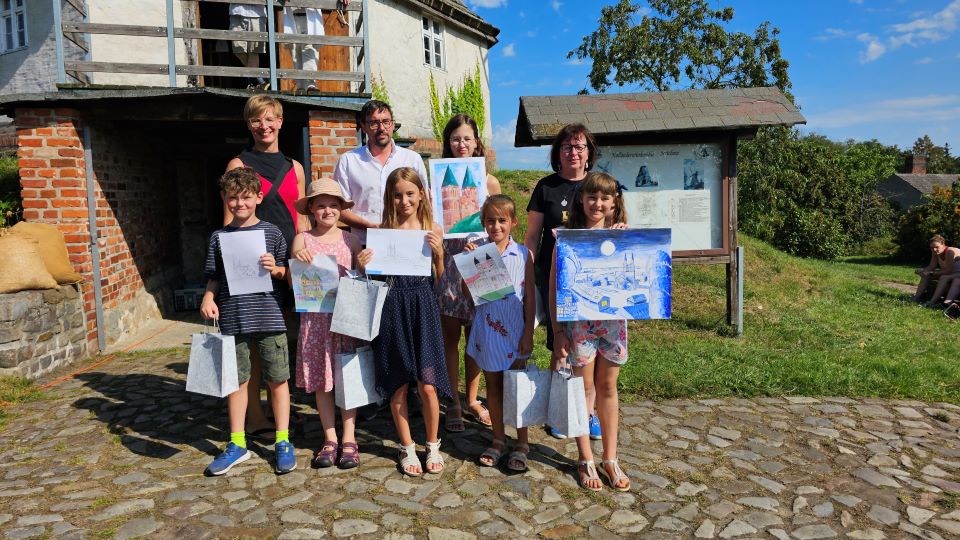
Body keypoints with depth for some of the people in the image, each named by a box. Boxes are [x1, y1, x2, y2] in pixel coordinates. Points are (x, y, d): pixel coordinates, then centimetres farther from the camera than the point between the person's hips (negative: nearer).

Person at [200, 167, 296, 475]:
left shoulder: (271, 232, 0)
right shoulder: (219, 237, 7)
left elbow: (287, 273, 4)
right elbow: (214, 276, 11)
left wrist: (276, 269, -16)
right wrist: (209, 298, -6)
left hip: (269, 316, -2)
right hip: (232, 319, 3)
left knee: (277, 379, 5)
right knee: (236, 380, 12)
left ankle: (282, 443, 19)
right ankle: (237, 444, 26)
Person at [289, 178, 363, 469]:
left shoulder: (351, 240, 5)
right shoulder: (302, 240, 2)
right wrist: (297, 262, -17)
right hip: (315, 317, 0)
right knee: (320, 380, 6)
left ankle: (348, 440, 14)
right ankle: (330, 439, 20)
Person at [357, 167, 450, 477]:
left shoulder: (432, 229, 2)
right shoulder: (383, 230, 2)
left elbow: (440, 277, 3)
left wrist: (438, 252, -13)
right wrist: (363, 267, -13)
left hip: (422, 306, 0)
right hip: (392, 306, 1)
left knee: (427, 384, 2)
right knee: (398, 387, 9)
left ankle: (433, 445, 24)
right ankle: (407, 448, 27)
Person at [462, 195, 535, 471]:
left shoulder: (523, 254, -5)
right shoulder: (477, 252, -3)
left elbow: (530, 296, -2)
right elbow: (468, 294, -4)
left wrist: (529, 333, -5)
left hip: (515, 330, -2)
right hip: (488, 330, 2)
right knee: (493, 385, 14)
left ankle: (522, 443, 23)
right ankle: (498, 439, 30)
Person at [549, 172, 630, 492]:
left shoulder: (621, 237, 4)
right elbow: (554, 286, -4)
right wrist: (557, 330, -8)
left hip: (613, 319, 3)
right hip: (578, 320, -3)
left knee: (608, 388, 13)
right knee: (584, 388, 7)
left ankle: (610, 458, 26)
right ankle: (585, 460, 22)